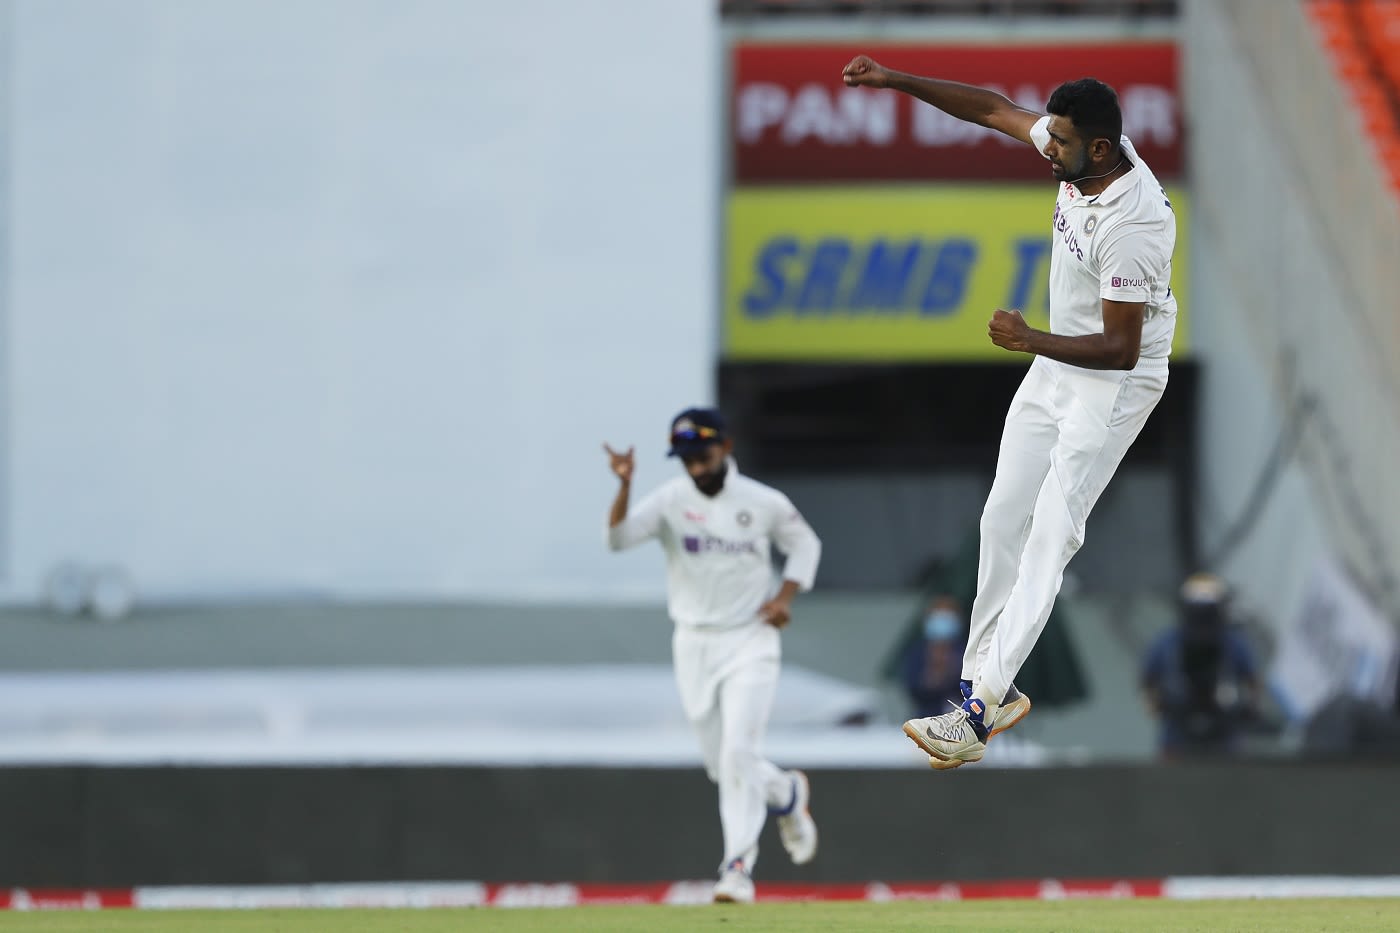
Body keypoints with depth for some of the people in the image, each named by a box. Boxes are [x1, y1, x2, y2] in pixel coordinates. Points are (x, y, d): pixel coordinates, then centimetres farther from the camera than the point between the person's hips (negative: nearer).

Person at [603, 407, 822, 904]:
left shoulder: (764, 503, -4)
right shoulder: (670, 500, -6)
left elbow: (805, 543, 13)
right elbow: (618, 537, -21)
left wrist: (785, 596, -2)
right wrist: (624, 487, -37)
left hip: (749, 643, -2)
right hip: (693, 646, 2)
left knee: (738, 751, -15)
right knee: (721, 763, 9)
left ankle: (739, 865, -12)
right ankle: (786, 794, 39)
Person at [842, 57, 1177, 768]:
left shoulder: (1134, 223, -32)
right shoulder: (1082, 152, -8)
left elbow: (1121, 348, -28)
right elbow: (994, 109, 7)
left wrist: (1034, 342, -37)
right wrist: (897, 81, 3)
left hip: (1117, 382, -9)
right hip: (1056, 363, 9)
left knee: (1051, 531, -16)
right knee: (1004, 518, 9)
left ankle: (980, 708, -23)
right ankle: (987, 679, 15)